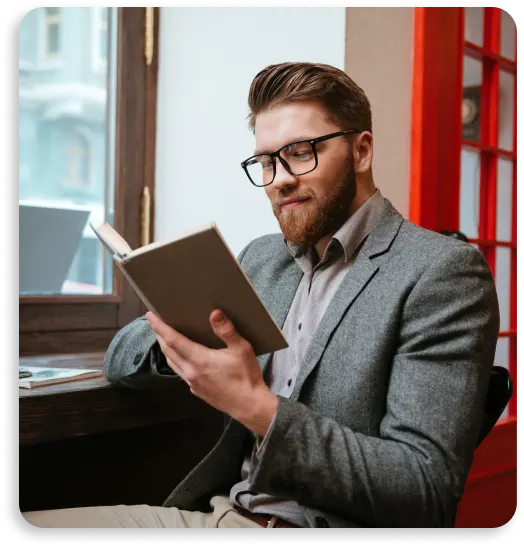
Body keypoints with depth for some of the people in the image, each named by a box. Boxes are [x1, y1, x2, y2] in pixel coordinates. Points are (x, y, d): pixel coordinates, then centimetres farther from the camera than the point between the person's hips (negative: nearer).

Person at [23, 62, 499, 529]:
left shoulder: (442, 272, -11)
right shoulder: (262, 257, 9)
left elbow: (427, 493, -18)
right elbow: (121, 360, 11)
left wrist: (258, 408, -27)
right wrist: (181, 330, -12)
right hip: (218, 511, 6)